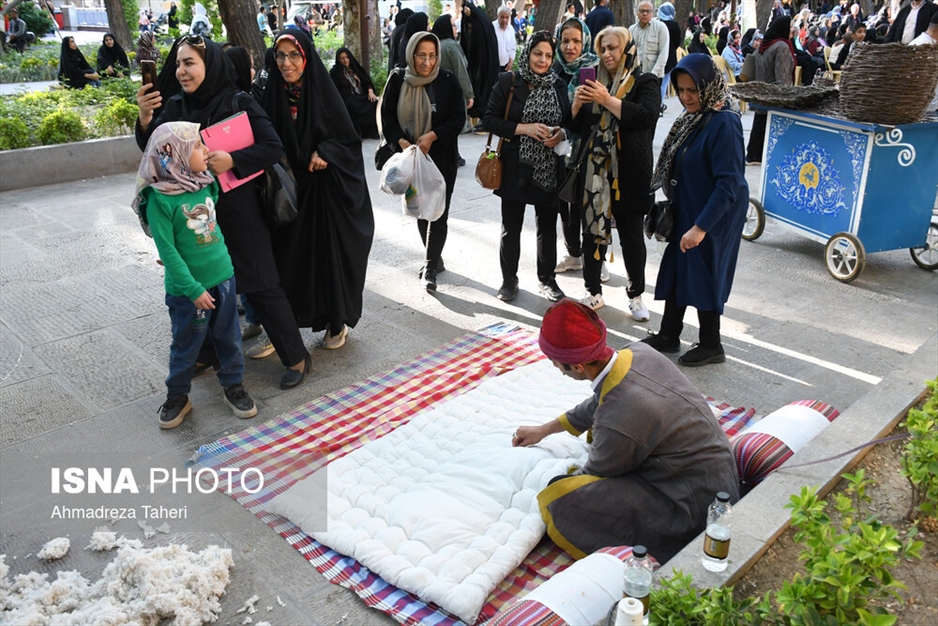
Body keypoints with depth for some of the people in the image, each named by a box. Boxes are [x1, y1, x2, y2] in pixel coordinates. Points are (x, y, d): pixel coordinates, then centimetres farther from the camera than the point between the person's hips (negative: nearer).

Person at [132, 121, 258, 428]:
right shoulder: (160, 199, -18)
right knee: (186, 345, 10)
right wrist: (193, 289, -19)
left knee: (229, 337, 16)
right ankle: (177, 397, 29)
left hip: (223, 277, 5)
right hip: (188, 288, -5)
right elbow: (167, 250, -18)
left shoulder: (206, 184, 0)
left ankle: (234, 386, 33)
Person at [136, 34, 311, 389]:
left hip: (238, 210, -4)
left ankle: (296, 357, 13)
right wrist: (145, 118, -22)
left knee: (260, 284, 0)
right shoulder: (175, 106, 3)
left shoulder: (238, 103, -9)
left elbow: (274, 147, -12)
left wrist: (232, 160, -25)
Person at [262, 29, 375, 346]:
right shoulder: (273, 95, 1)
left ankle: (336, 323, 20)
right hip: (289, 189, 3)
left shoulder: (322, 91, -8)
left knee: (330, 254, 3)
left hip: (325, 188, -3)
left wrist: (325, 152, -20)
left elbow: (349, 139, -4)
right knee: (291, 256, 4)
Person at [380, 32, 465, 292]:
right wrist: (400, 140, -15)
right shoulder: (398, 79, -2)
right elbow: (386, 115, 1)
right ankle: (434, 259, 28)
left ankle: (430, 267, 1)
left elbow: (459, 116, -6)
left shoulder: (447, 80, -7)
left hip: (441, 156, -3)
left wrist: (432, 136, -18)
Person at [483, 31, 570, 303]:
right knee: (511, 225, 7)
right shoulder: (508, 82, -3)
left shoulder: (559, 86, 7)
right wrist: (524, 128, -17)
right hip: (516, 166, -2)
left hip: (549, 168, 3)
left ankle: (547, 279, 25)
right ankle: (509, 279, 22)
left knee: (548, 226, 10)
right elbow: (489, 120, -7)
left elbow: (569, 122, 14)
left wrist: (560, 133, -9)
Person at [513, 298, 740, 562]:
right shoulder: (638, 352, -7)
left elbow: (597, 471, -9)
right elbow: (598, 404, 14)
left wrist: (556, 485, 13)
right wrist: (544, 430, 25)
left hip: (695, 509, -9)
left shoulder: (617, 421, -32)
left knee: (560, 502, -18)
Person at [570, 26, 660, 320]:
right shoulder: (597, 82, 14)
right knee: (592, 231, 5)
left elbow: (645, 116, -19)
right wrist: (577, 103, -7)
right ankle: (594, 292, 17)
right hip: (595, 170, 4)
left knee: (632, 235, 3)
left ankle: (636, 295, 17)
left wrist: (608, 100, -23)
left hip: (629, 173, -4)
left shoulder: (645, 82, -1)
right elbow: (578, 126, 14)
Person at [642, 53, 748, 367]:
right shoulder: (694, 117, 3)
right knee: (676, 270, 15)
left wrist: (700, 227, -26)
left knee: (704, 275, 4)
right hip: (686, 212, 8)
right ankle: (667, 336, 30)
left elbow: (729, 184, -26)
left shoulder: (724, 123, -23)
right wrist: (674, 208, 13)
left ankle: (710, 346, 23)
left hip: (713, 217, -8)